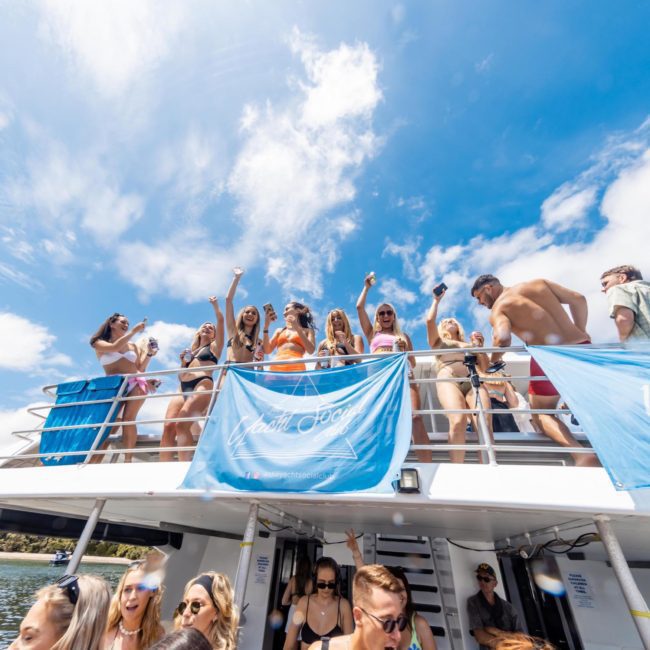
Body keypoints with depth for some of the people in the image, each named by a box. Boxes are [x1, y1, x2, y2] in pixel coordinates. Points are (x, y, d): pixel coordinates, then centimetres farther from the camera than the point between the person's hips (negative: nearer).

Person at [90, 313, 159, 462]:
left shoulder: (133, 345, 17)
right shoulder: (99, 344, 10)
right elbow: (115, 347, -14)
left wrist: (149, 353, -1)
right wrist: (134, 331, -12)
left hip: (135, 384, 1)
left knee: (128, 418, -12)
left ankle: (128, 459, -12)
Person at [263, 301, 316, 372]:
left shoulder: (307, 331, 19)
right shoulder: (280, 331, 28)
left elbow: (311, 350, 0)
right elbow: (267, 350, 15)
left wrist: (297, 328, -2)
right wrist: (266, 326, 10)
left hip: (296, 368, -3)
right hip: (277, 367, 3)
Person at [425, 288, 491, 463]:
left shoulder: (469, 345, 38)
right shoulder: (437, 342, 31)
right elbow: (430, 320, 14)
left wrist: (479, 345, 13)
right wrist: (437, 299, 28)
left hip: (473, 381, 3)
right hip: (448, 381, -3)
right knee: (458, 421, -32)